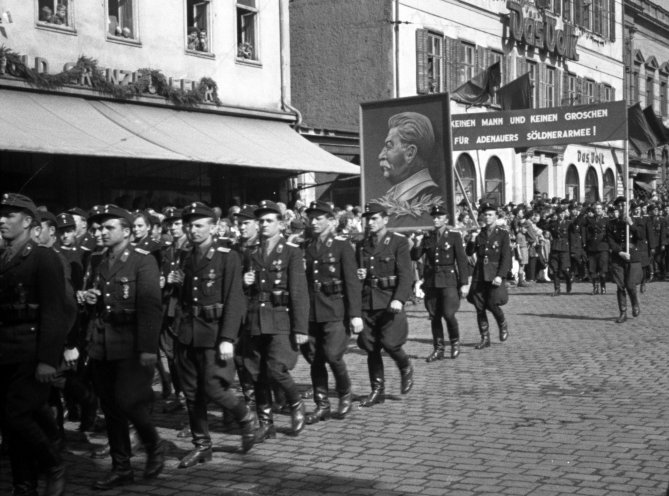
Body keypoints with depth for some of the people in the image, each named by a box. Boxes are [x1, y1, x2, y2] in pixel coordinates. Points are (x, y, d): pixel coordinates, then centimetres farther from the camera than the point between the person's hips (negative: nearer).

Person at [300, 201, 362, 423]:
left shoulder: (342, 245, -3)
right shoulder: (306, 247, 10)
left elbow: (352, 282, -7)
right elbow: (301, 280, 10)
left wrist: (355, 314, -13)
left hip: (335, 309, -5)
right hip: (311, 310, 5)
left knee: (332, 354, -11)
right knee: (314, 358, 5)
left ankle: (345, 393, 14)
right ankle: (321, 405, 15)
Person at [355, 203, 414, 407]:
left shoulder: (399, 242, -3)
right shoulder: (362, 245, 13)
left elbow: (405, 274, -10)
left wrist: (399, 299, -23)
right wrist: (359, 275, -2)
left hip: (390, 301, -5)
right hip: (367, 301, 5)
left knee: (389, 342, -14)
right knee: (370, 347, 5)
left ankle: (406, 367, 18)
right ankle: (377, 390, 15)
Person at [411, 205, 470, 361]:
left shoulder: (454, 236, -2)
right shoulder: (428, 237, 9)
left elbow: (462, 260, -4)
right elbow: (415, 257, 6)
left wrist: (464, 283, -9)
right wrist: (417, 244, -14)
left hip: (449, 280, -4)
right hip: (431, 281, 4)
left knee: (448, 314, -12)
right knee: (434, 316, 5)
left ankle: (455, 342, 13)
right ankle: (438, 349, 14)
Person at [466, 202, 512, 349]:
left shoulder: (503, 234, 0)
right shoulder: (479, 234, 11)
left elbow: (506, 258, -6)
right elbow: (469, 253, 6)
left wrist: (500, 276, -16)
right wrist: (472, 241, -13)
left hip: (494, 275, -4)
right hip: (479, 275, 4)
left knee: (493, 304, -13)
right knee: (479, 307, 3)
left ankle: (503, 325, 18)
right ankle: (485, 339, 12)